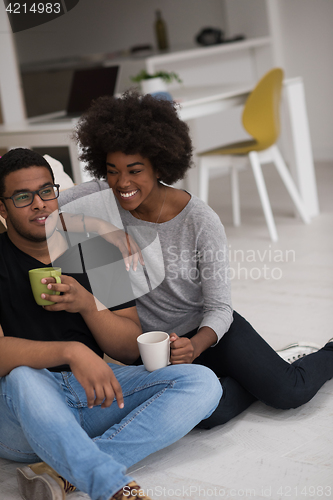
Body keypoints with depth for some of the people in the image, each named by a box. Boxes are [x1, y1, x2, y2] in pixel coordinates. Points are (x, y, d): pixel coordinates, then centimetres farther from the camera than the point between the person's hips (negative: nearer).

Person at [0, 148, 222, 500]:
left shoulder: (96, 251, 6)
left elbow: (130, 351, 5)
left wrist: (88, 304, -14)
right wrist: (71, 351, -34)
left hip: (94, 391, 5)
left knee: (202, 382, -16)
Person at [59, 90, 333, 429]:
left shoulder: (201, 222, -19)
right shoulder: (102, 201, -13)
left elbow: (219, 308, -15)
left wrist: (195, 346, -34)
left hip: (208, 329, -1)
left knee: (290, 393, -20)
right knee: (209, 414, -28)